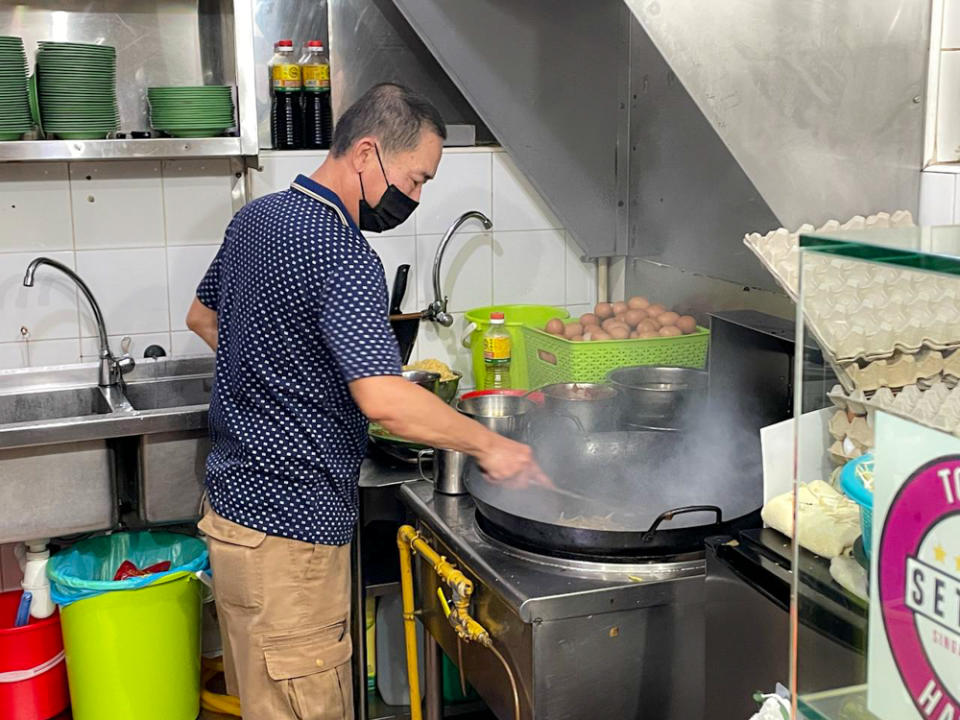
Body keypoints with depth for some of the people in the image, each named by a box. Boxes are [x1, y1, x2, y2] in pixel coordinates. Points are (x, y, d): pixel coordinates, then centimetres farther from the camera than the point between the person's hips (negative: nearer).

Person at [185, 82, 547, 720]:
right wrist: (489, 445, -19)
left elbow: (202, 317, 24)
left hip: (235, 495, 10)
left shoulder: (254, 218, 8)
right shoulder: (343, 256, -21)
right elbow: (383, 399, -30)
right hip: (287, 524, -10)